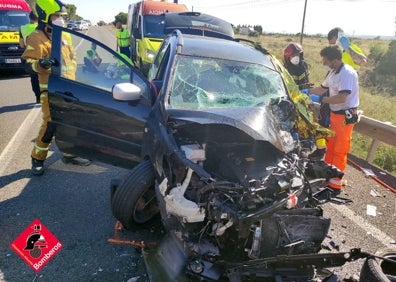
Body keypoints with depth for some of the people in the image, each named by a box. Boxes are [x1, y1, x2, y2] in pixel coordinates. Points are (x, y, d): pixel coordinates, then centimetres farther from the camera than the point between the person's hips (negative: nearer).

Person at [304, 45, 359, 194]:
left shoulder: (347, 73, -21)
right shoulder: (333, 72, 8)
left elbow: (342, 98, -30)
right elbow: (323, 88, 20)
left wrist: (320, 99, -25)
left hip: (345, 116, -9)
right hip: (335, 114, 9)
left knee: (340, 150, -2)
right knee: (330, 146, 18)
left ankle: (335, 184, 6)